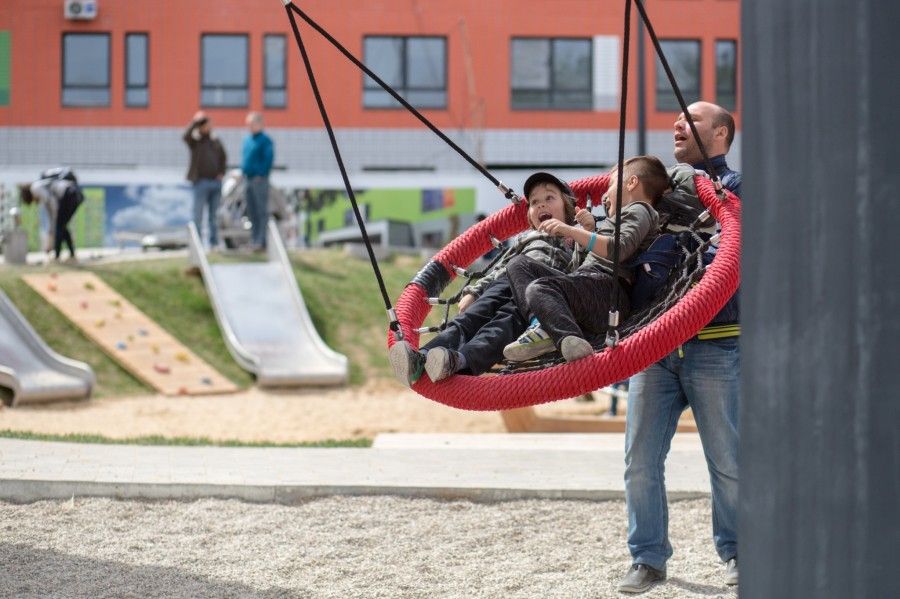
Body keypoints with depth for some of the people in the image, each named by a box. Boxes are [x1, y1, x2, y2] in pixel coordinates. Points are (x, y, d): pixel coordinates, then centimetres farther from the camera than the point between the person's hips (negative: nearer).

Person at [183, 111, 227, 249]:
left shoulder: (215, 141, 12)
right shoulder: (195, 142, -2)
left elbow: (223, 158, 23)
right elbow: (186, 136, -24)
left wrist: (221, 172, 9)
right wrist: (195, 122, -21)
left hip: (216, 181, 5)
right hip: (201, 182, -5)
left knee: (213, 215, 11)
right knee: (198, 215, -4)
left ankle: (214, 242, 17)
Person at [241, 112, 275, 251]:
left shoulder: (265, 140, -8)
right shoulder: (247, 139, 16)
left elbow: (269, 159, -15)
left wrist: (261, 174, -16)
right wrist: (243, 171, 12)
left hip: (259, 180, -8)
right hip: (248, 179, 8)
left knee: (261, 211, -7)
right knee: (251, 212, 11)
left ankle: (261, 241, -8)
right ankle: (254, 239, 17)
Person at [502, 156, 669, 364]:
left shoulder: (639, 210, 4)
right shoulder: (621, 215, 36)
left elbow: (620, 249, -16)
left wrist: (571, 231, -19)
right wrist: (590, 229, 23)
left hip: (609, 287, -10)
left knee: (539, 288, -33)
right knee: (519, 265, 12)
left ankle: (572, 342, -53)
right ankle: (540, 324, -15)